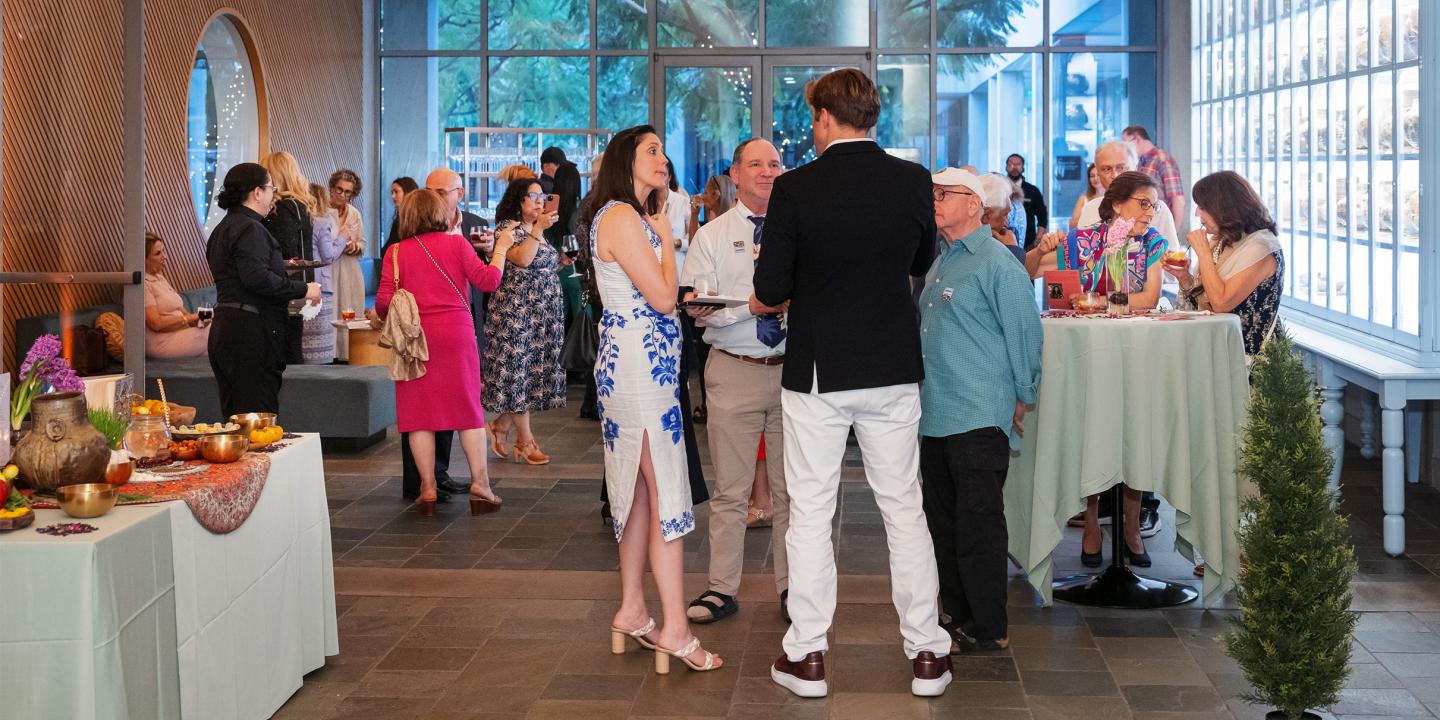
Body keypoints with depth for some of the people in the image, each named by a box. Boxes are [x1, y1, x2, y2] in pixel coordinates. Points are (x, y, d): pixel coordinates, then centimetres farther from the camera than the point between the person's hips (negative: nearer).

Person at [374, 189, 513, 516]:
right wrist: (500, 249, 10)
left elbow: (384, 300, -5)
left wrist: (379, 316, 17)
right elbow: (488, 280, -4)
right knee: (468, 407, 7)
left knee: (420, 412, 6)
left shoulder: (396, 252, 1)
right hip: (457, 335, 0)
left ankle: (428, 487, 6)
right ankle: (480, 483, 4)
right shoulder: (457, 244, 0)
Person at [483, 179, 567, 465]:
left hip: (543, 312, 8)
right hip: (517, 310, -8)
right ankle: (525, 442, 2)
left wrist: (563, 260, 12)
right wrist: (538, 229, -25)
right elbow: (521, 259, -24)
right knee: (519, 370, -3)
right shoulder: (507, 227, -8)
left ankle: (502, 425, 20)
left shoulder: (537, 230, 16)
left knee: (533, 371, 7)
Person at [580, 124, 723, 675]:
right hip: (640, 364, -10)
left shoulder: (634, 217, 18)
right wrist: (665, 237, -7)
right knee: (667, 492, -9)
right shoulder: (621, 218, -13)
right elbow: (663, 297, -17)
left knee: (642, 491, 13)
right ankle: (675, 629, -7)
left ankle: (631, 612, 20)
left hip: (642, 365, 10)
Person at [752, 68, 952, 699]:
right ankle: (927, 652, 16)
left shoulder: (796, 188, -12)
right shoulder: (913, 180, -3)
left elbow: (770, 292, -10)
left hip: (817, 370, -3)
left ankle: (807, 654, 14)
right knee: (904, 508, 11)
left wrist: (759, 301, 12)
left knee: (810, 512, 7)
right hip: (893, 369, 3)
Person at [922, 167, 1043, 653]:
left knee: (977, 527, -4)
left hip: (979, 418, -9)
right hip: (935, 415, 9)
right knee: (943, 522, 14)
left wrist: (1021, 402, -4)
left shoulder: (997, 266, -11)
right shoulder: (939, 265, 16)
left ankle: (989, 629, 4)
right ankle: (956, 615, 25)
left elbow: (1025, 336, -9)